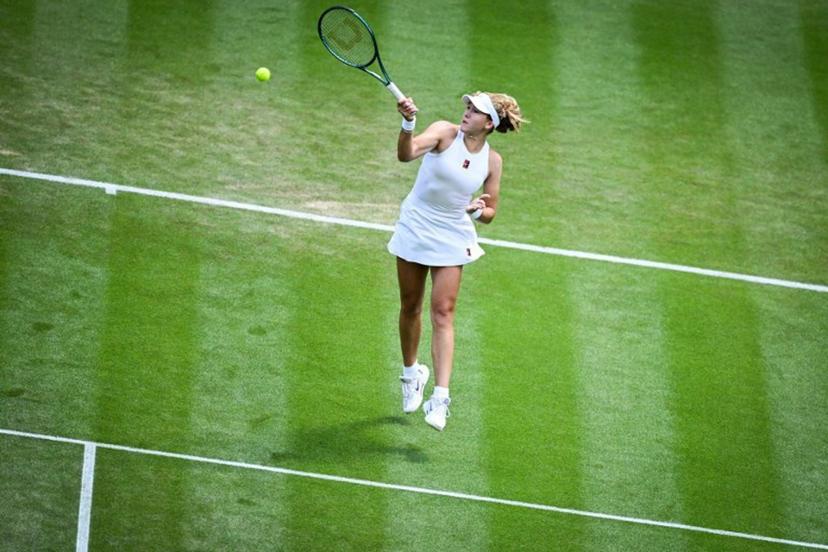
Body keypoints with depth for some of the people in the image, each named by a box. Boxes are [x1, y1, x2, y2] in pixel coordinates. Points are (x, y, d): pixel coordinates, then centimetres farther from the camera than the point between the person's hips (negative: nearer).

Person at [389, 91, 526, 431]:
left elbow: (490, 214, 5)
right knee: (410, 308, 11)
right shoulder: (444, 133, -11)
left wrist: (478, 211, -18)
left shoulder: (492, 161, -4)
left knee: (443, 313, -9)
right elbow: (406, 154, -30)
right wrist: (408, 124, -49)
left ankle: (440, 397, -14)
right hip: (414, 229, 0)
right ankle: (411, 373, 35)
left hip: (452, 240, 0)